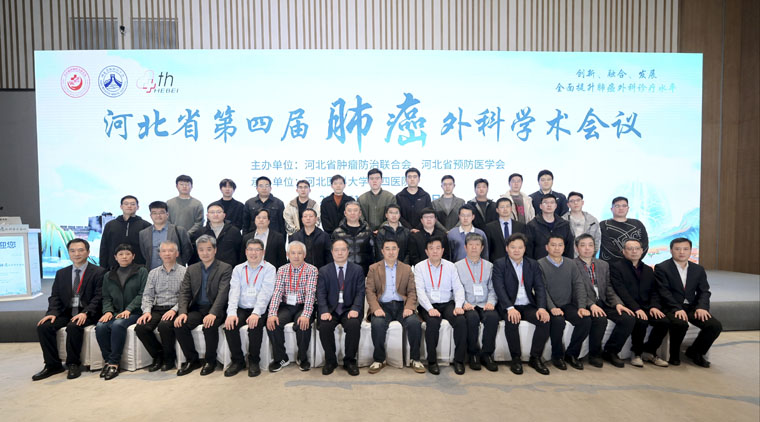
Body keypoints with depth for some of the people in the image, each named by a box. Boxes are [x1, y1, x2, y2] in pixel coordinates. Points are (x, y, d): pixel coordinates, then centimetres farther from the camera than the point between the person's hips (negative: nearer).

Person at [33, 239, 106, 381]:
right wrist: (53, 313, -8)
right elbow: (55, 296, 11)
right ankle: (53, 365, -6)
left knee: (73, 326, -32)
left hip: (87, 314, -5)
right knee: (43, 326, -19)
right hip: (66, 312, 5)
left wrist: (85, 313, -22)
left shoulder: (98, 272, -1)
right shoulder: (61, 273, 16)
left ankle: (73, 364, -15)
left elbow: (98, 297, -8)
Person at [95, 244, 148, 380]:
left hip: (134, 312, -4)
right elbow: (106, 297, 15)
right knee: (100, 326, -26)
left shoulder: (141, 272, 5)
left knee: (118, 325, -32)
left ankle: (114, 363, -24)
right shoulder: (108, 276, 19)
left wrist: (128, 310, -15)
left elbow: (142, 294, -4)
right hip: (115, 312, 4)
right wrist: (108, 311, -5)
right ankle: (108, 360, -13)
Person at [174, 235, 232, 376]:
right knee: (179, 325, -20)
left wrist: (213, 313, -28)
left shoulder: (225, 268, -3)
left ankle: (210, 361, -7)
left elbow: (222, 293, -14)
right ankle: (192, 360, -1)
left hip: (216, 310, -4)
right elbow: (184, 293, 5)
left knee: (209, 326, -32)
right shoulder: (191, 269, 13)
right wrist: (182, 312, -13)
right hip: (197, 309, 5)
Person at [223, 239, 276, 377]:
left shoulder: (269, 269, 2)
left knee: (255, 325, -31)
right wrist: (231, 313, -18)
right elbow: (234, 291, -1)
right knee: (229, 325, -24)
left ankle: (254, 361, -9)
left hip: (259, 310, -3)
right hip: (241, 309, 3)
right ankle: (237, 360, -3)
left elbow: (265, 292, -12)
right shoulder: (238, 269, 13)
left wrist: (256, 313, -26)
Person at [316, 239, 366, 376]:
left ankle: (349, 361, -8)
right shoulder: (324, 271, 9)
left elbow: (360, 292, 0)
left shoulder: (357, 270, 8)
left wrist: (355, 309, -18)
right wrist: (324, 311, -18)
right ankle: (330, 360, -4)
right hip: (331, 309, 1)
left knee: (353, 325, -31)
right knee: (324, 326, -29)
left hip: (350, 309, 0)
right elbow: (321, 293, 0)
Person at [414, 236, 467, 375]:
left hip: (447, 304, 2)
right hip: (428, 305, -2)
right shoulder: (419, 267, 3)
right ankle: (432, 361, -13)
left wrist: (458, 306, -15)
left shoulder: (450, 266, 10)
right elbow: (420, 291, -7)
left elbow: (458, 288, 3)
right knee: (433, 322, -32)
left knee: (461, 320, -26)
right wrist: (430, 308, -22)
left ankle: (459, 360, -9)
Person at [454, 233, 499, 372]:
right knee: (472, 317, -34)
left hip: (484, 305, 2)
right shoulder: (458, 266, 10)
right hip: (467, 306, -2)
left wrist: (491, 302, -7)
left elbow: (492, 289, 12)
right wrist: (463, 303, -14)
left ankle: (486, 354, -13)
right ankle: (473, 354, -12)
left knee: (493, 317, -30)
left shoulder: (489, 266, 18)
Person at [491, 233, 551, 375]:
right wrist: (510, 308, -27)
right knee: (512, 321, -33)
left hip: (528, 305, 4)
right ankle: (515, 358, -13)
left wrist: (541, 308, -15)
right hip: (509, 306, -3)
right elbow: (499, 288, -12)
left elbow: (539, 287, 3)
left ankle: (535, 358, -6)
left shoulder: (533, 264, 11)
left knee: (545, 320, -23)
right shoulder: (499, 264, -1)